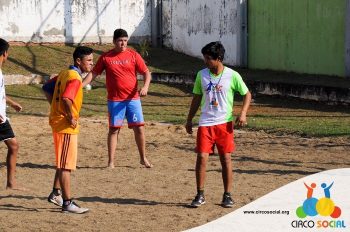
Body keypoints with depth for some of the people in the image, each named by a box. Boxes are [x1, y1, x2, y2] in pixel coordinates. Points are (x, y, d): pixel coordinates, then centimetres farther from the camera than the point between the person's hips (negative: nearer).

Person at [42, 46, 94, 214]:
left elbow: (46, 88, 19)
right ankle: (67, 203, -3)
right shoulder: (75, 78, -18)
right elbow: (66, 99, -32)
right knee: (66, 165, -6)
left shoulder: (64, 74, 11)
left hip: (57, 120, 10)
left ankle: (56, 193, 30)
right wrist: (71, 118, -22)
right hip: (66, 125, -10)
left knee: (63, 162, 22)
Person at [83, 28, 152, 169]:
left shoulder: (133, 55, 1)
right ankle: (111, 161, 6)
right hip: (115, 100, -1)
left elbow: (146, 73, 2)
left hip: (133, 98, 1)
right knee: (113, 129, 1)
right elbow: (93, 73, 5)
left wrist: (145, 87, -17)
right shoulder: (105, 57, 2)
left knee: (139, 128, 1)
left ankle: (143, 158, 15)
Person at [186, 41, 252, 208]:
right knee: (202, 157, -6)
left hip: (225, 123, -2)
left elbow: (247, 94, 3)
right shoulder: (201, 75, 3)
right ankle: (200, 195, 5)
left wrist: (243, 113, -11)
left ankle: (227, 195, 13)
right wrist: (189, 119, 15)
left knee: (226, 158, 2)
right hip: (205, 123, 2)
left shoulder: (232, 75, -6)